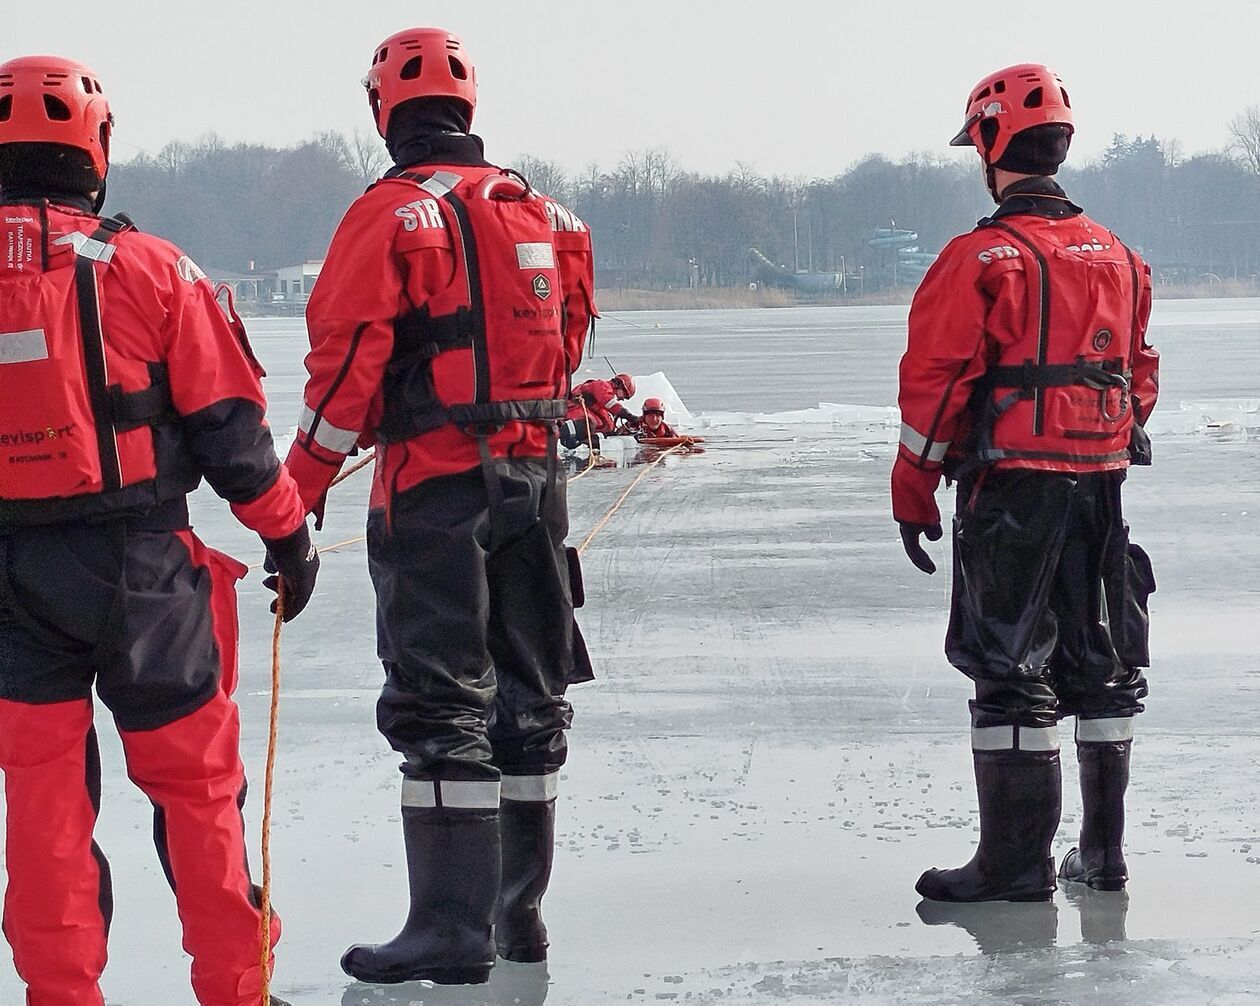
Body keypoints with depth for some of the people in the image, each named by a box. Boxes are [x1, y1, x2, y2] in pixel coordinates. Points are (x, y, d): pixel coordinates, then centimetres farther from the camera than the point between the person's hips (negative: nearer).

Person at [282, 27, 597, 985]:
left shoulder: (392, 214, -10)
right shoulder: (543, 214, 11)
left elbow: (348, 363, -14)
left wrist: (301, 487, -7)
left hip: (435, 485, -6)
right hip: (534, 475, 7)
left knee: (440, 706, -5)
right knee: (528, 695, 15)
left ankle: (453, 925, -9)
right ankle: (519, 906, 24)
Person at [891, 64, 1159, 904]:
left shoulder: (979, 259, -11)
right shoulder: (1116, 258, 10)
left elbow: (935, 384, -11)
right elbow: (1139, 376, 17)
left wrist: (914, 491, -3)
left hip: (1011, 489, -6)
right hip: (1101, 486, 6)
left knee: (1011, 667, -3)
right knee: (1101, 662, 14)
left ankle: (1019, 859, -4)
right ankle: (1104, 848, 20)